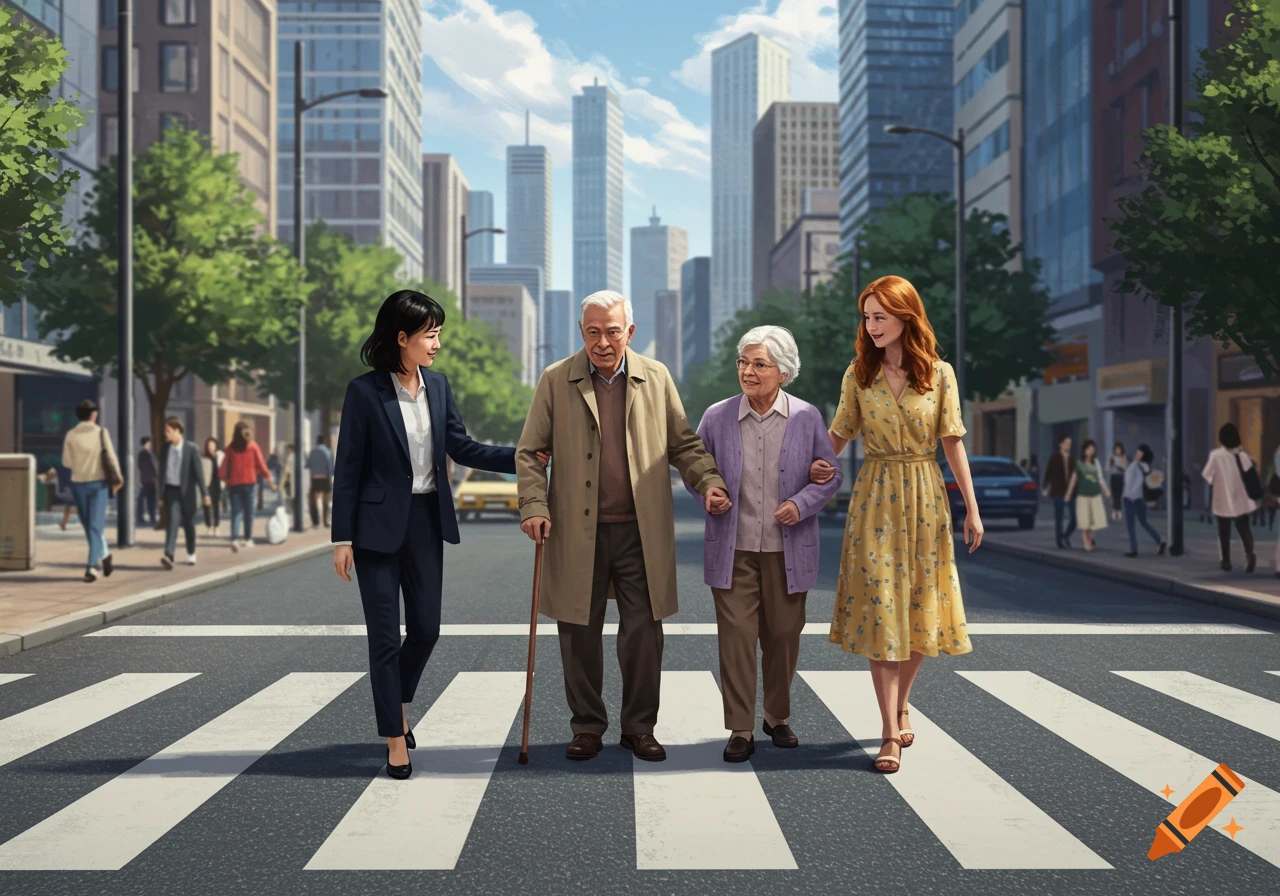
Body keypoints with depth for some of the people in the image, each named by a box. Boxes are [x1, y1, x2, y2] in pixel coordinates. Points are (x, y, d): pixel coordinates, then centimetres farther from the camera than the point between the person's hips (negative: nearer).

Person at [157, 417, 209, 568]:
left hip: (186, 491, -2)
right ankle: (168, 555, -24)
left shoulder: (191, 448, -7)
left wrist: (204, 493, -8)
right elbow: (162, 471, 9)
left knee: (188, 524, 9)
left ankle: (191, 554, 26)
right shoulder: (165, 448, 3)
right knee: (171, 521, -12)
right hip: (171, 490, 2)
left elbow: (198, 471, -7)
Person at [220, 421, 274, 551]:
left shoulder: (230, 448, 1)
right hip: (249, 482, -1)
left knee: (236, 511, 1)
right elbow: (261, 465, -2)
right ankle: (247, 538, 13)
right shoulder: (253, 446, -3)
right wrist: (269, 477, 10)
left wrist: (223, 477, 16)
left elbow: (224, 466, 0)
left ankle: (234, 539, -15)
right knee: (248, 510, 9)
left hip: (233, 483, 1)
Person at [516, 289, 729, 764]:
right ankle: (587, 726, 22)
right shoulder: (555, 381, 4)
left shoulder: (656, 378, 8)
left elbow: (684, 443, 12)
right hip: (577, 533, 0)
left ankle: (639, 727, 17)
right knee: (580, 633, 7)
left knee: (643, 632, 2)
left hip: (641, 533, 1)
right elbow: (529, 452, 4)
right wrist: (534, 506, -9)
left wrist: (710, 482, -5)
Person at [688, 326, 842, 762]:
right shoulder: (717, 417, -1)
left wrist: (802, 503, -12)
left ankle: (778, 717, 31)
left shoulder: (806, 418, -2)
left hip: (787, 550, 1)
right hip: (733, 550, 0)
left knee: (783, 636, 11)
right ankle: (740, 729, 9)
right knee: (736, 636, -2)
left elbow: (830, 475, 5)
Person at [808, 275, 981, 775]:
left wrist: (972, 508, -1)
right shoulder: (859, 374, 2)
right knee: (878, 609, -4)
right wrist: (816, 464, -15)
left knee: (919, 607, 7)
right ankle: (890, 733, -1)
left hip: (925, 499, 0)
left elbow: (952, 442, 1)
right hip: (874, 499, 0)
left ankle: (901, 704, 30)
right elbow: (840, 434, 5)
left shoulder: (939, 374, -1)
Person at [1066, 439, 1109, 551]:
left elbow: (1100, 479, 12)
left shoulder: (1096, 463, 9)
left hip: (1096, 495, 3)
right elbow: (1073, 480, 3)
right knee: (1084, 520, -2)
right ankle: (1087, 543, 8)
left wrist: (1106, 491, 3)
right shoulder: (1078, 464, 1)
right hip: (1083, 495, -3)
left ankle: (1090, 536, 19)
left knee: (1098, 519, -4)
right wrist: (1068, 495, 1)